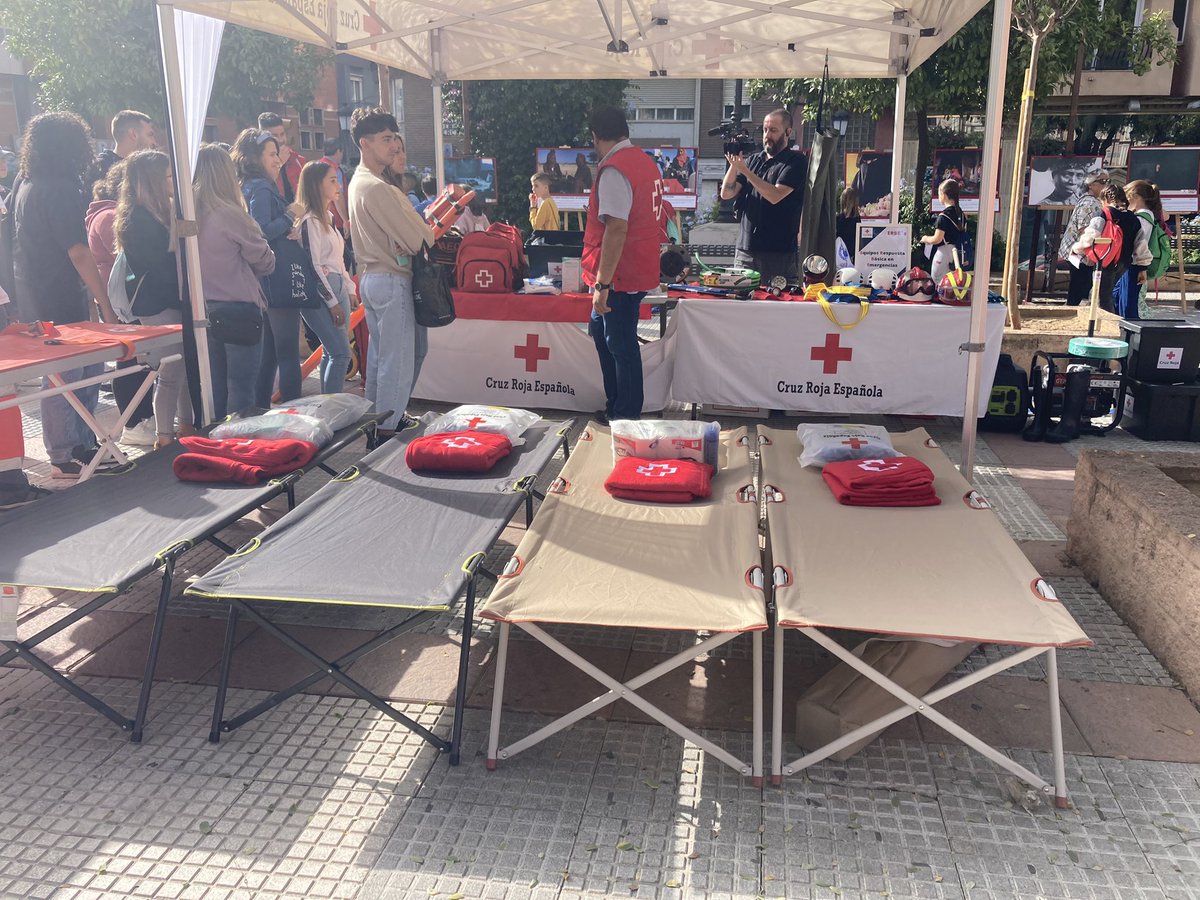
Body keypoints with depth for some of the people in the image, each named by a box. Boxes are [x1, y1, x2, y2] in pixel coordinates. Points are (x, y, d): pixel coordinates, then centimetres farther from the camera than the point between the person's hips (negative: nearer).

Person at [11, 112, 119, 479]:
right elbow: (78, 253, -21)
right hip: (61, 303, -9)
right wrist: (105, 303, -19)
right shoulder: (62, 189, -16)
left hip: (34, 301, 9)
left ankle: (81, 445, 24)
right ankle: (66, 458, 7)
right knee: (66, 380, -1)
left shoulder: (25, 185, 12)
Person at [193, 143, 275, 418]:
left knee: (214, 386, 15)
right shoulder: (231, 215, -15)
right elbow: (266, 263, -6)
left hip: (204, 309, 6)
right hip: (238, 308, -6)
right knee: (241, 388, 1)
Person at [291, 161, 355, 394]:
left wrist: (349, 288, 14)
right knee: (341, 353, -11)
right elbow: (314, 266, -15)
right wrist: (332, 302, -14)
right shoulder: (310, 221, -12)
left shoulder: (327, 217, 17)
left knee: (331, 353, 10)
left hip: (338, 289, 9)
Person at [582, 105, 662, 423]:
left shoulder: (614, 170, -19)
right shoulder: (644, 161, 11)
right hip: (641, 267, 10)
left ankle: (626, 416, 14)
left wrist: (602, 284, -24)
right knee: (600, 330, 22)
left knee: (621, 346, 2)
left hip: (621, 276, -10)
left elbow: (616, 229, -26)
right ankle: (615, 404, 31)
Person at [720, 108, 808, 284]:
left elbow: (775, 195, -15)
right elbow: (726, 193, 10)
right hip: (745, 251, 5)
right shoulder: (753, 160, 16)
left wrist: (745, 171, -14)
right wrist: (733, 165, -6)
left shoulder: (796, 162, -1)